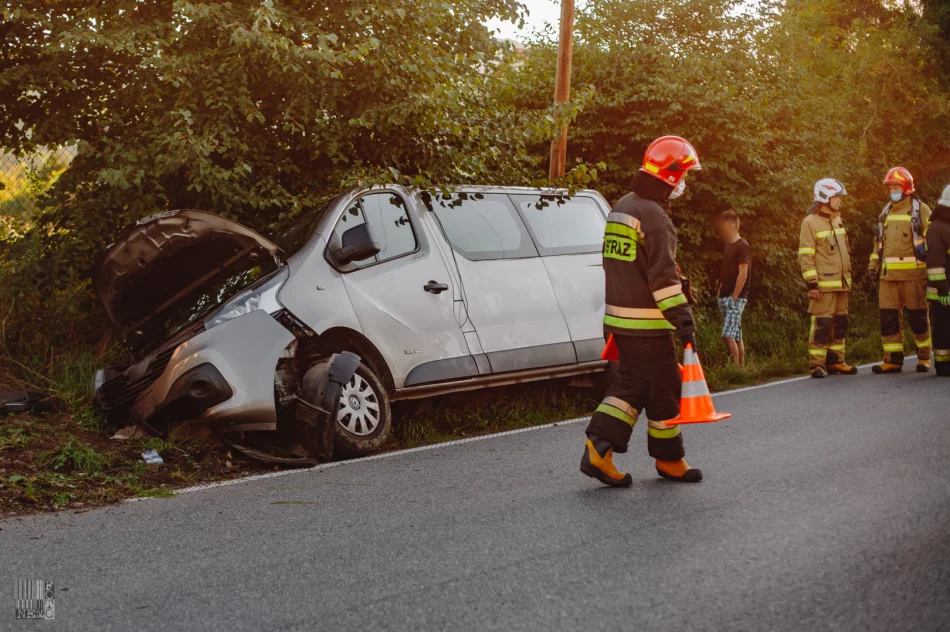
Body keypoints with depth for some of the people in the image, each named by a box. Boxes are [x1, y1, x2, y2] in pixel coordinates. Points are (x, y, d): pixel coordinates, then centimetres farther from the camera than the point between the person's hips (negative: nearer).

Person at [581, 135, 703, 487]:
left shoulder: (620, 209, 13)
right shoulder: (654, 217, -17)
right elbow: (663, 276, -22)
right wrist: (683, 319, -21)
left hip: (619, 317, 9)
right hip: (646, 323, -9)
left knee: (631, 384, 14)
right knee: (664, 388, 4)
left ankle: (598, 448, 3)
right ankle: (669, 459, 17)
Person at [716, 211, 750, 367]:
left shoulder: (742, 245, -10)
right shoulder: (728, 246, 16)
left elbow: (743, 274, -15)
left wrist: (734, 297, -17)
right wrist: (720, 294, 12)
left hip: (736, 298, -8)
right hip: (725, 298, 8)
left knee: (728, 335, -16)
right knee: (736, 336, 8)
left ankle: (737, 368, -13)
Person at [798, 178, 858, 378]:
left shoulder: (838, 221, 16)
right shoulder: (810, 223, -9)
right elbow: (805, 256, -12)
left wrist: (848, 278, 21)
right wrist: (812, 283, -17)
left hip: (841, 284, 8)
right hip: (823, 285, -8)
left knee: (840, 324, 10)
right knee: (821, 324, -9)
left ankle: (835, 361, 18)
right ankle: (816, 364, -5)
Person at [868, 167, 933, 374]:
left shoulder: (920, 210, 0)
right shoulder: (886, 212, 18)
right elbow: (879, 241, 23)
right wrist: (873, 265, 14)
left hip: (913, 274, -5)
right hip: (888, 274, 5)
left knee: (918, 317, 1)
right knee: (888, 316, 2)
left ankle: (924, 358, 13)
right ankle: (893, 360, 6)